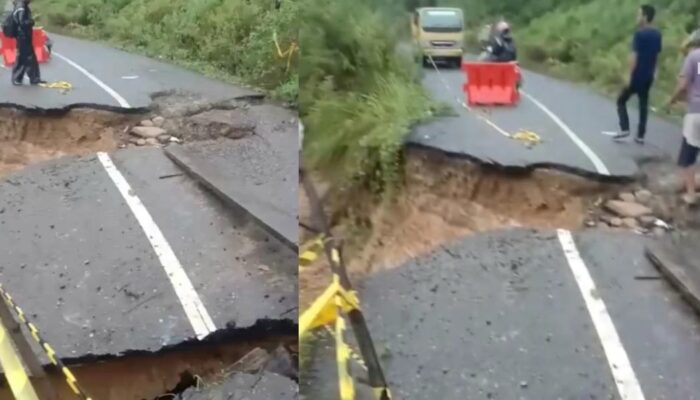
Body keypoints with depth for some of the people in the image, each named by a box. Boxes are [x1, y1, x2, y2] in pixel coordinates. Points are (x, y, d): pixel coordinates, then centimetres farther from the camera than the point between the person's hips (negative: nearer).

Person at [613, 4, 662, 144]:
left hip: (638, 75, -7)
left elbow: (635, 56, -17)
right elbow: (657, 55, 13)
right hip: (649, 76, 7)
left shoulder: (640, 33, -15)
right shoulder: (657, 34, 7)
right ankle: (640, 136, 12)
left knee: (621, 100, 7)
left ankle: (624, 129, -3)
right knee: (644, 104, 11)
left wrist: (630, 76, -14)